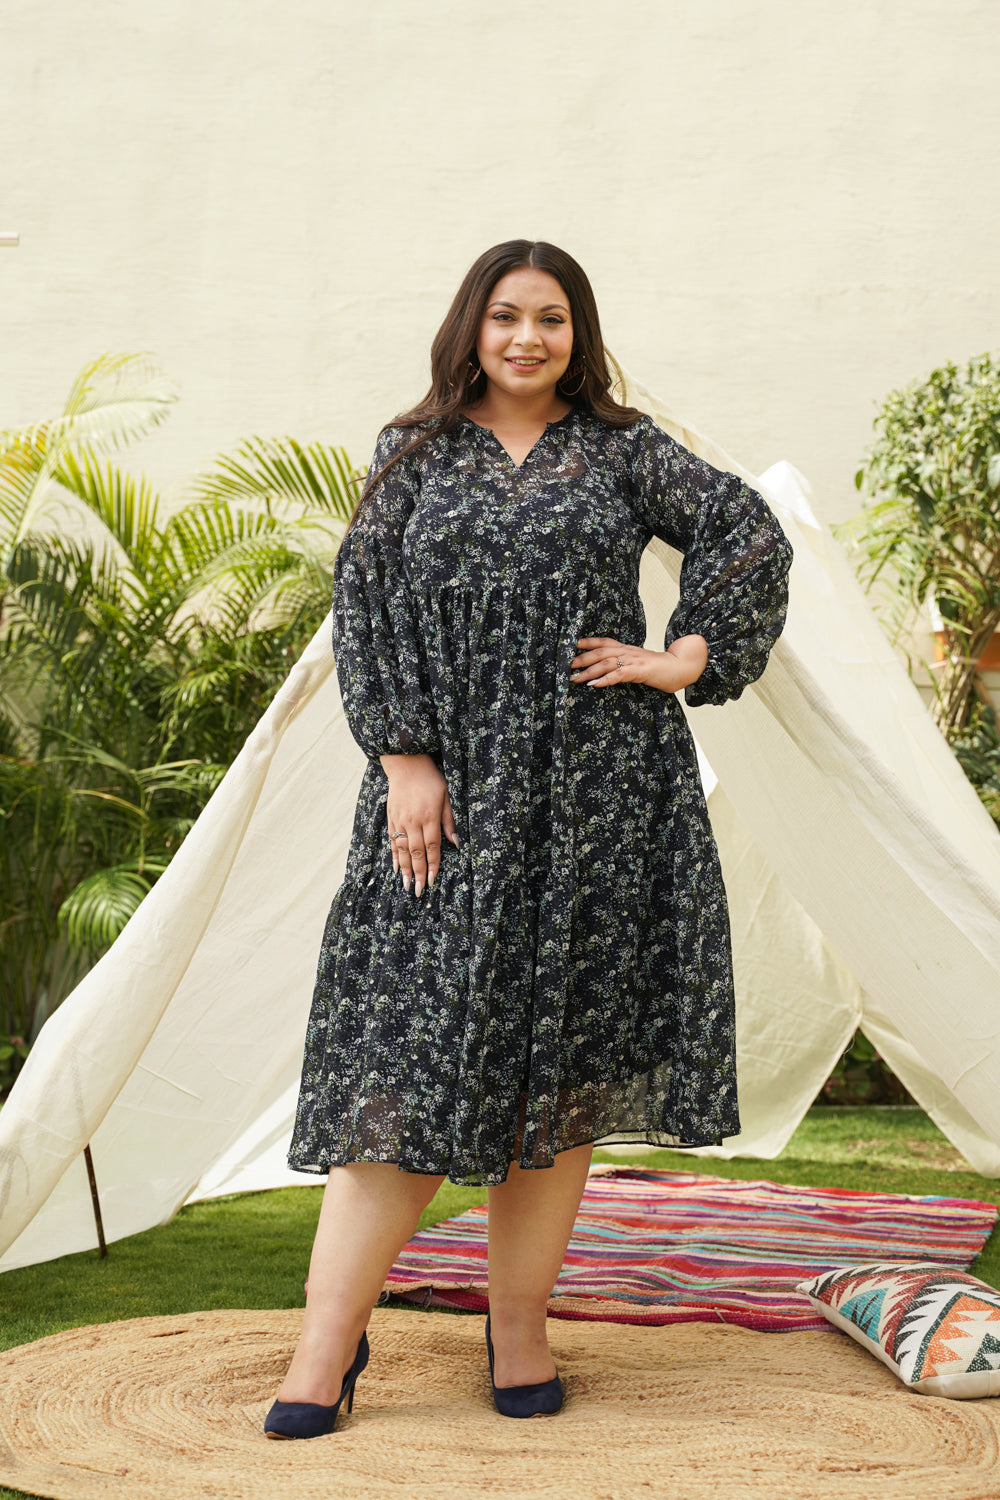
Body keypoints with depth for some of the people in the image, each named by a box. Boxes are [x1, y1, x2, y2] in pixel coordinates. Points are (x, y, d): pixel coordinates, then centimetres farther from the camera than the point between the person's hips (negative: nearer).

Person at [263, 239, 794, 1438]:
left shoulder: (622, 449, 9)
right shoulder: (413, 455, 10)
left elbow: (750, 534, 8)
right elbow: (364, 605, 3)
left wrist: (687, 659, -1)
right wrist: (403, 760, -6)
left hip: (594, 790, 1)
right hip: (450, 791, 0)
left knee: (559, 1054, 2)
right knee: (408, 1042, -5)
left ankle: (519, 1328, 13)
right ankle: (329, 1342, -2)